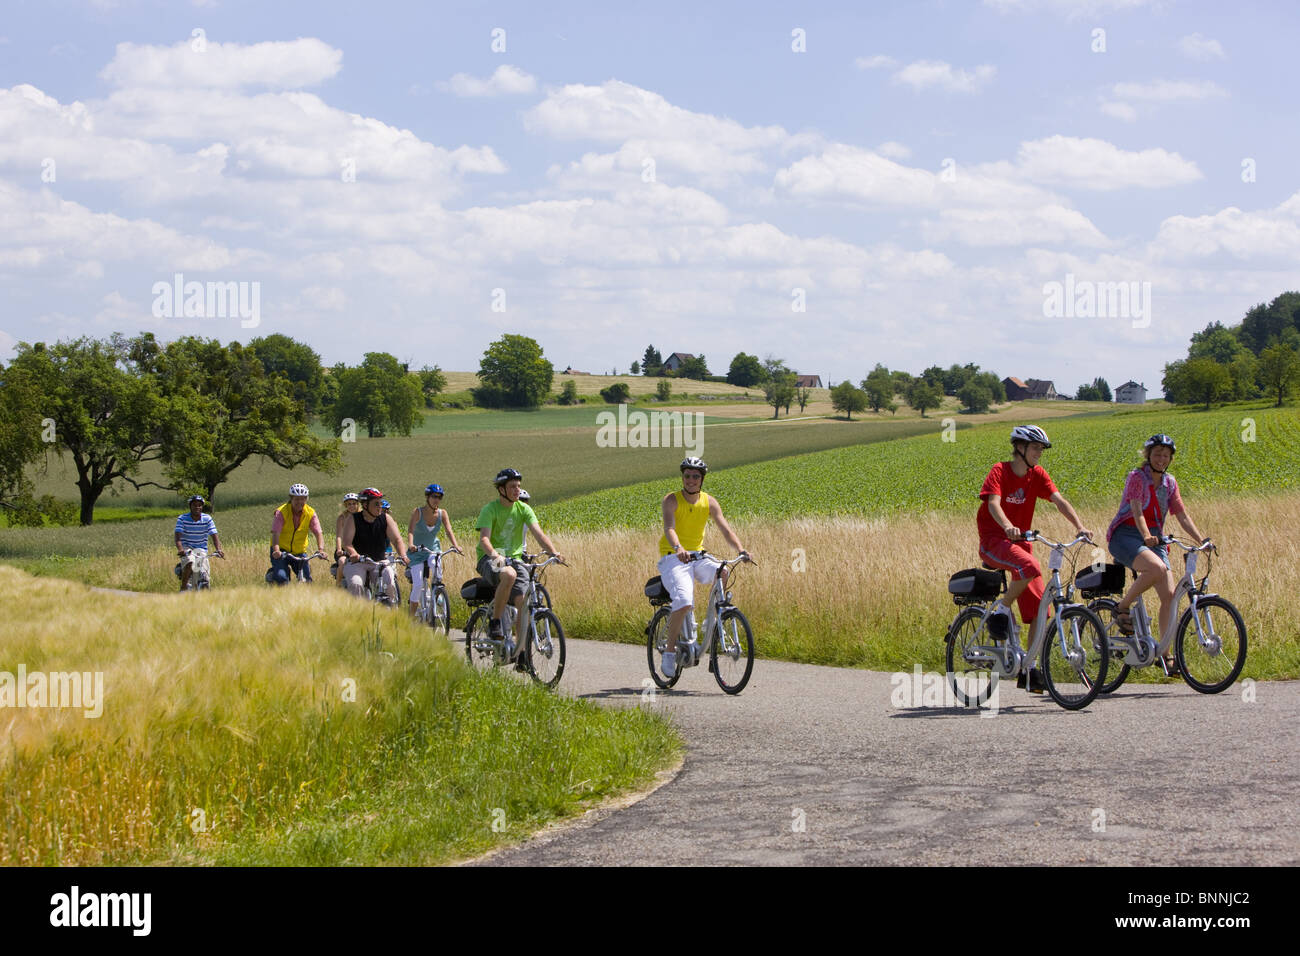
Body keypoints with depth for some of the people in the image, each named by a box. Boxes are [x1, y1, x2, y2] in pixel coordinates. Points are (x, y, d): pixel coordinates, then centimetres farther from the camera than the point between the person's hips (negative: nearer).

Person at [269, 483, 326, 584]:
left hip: (299, 552, 3)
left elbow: (318, 533, -15)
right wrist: (276, 550, -43)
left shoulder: (310, 513, -6)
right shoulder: (281, 512, -15)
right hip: (281, 551, -3)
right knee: (282, 578, -24)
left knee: (307, 579, -9)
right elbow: (275, 533, -25)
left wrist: (321, 549, -35)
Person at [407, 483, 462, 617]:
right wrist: (410, 544, -45)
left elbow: (449, 531, -15)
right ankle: (412, 616, -1)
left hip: (434, 549, 2)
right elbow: (410, 530, -25)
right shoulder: (418, 512, -14)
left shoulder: (442, 513, -5)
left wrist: (455, 546, -33)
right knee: (418, 585, -15)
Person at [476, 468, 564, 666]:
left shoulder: (523, 509, 5)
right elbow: (484, 539, -21)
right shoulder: (490, 509, -8)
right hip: (490, 559, -4)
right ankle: (494, 624, -23)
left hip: (514, 558, 4)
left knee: (524, 602, -17)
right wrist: (495, 555, -42)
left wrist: (553, 552, -25)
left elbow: (538, 533, -7)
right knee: (509, 575, -39)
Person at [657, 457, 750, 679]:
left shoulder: (709, 502, 4)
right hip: (673, 558, -4)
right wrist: (679, 548, -45)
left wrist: (740, 549, -24)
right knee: (684, 602, -27)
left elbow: (725, 529, -5)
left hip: (698, 555, 4)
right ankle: (670, 651, -10)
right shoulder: (671, 500, -8)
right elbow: (669, 528, -24)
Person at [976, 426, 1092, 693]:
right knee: (1030, 567, -36)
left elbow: (1059, 500, -6)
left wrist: (1080, 526, -22)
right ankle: (1001, 610, -13)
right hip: (993, 541, -6)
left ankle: (1029, 670, 4)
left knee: (1038, 606, -4)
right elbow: (994, 503, -26)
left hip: (1020, 543, 6)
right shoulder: (1000, 471, -11)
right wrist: (1009, 527, -47)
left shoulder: (1037, 475, 5)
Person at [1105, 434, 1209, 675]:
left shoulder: (1169, 483, 13)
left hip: (1154, 540, 6)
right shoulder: (1137, 477, -5)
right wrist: (1146, 536, -35)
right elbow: (1137, 511, -18)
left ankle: (1165, 655, -4)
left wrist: (1202, 540, -2)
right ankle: (1122, 608, -15)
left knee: (1170, 594, -10)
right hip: (1126, 536, -6)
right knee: (1157, 567, -36)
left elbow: (1182, 515, 11)